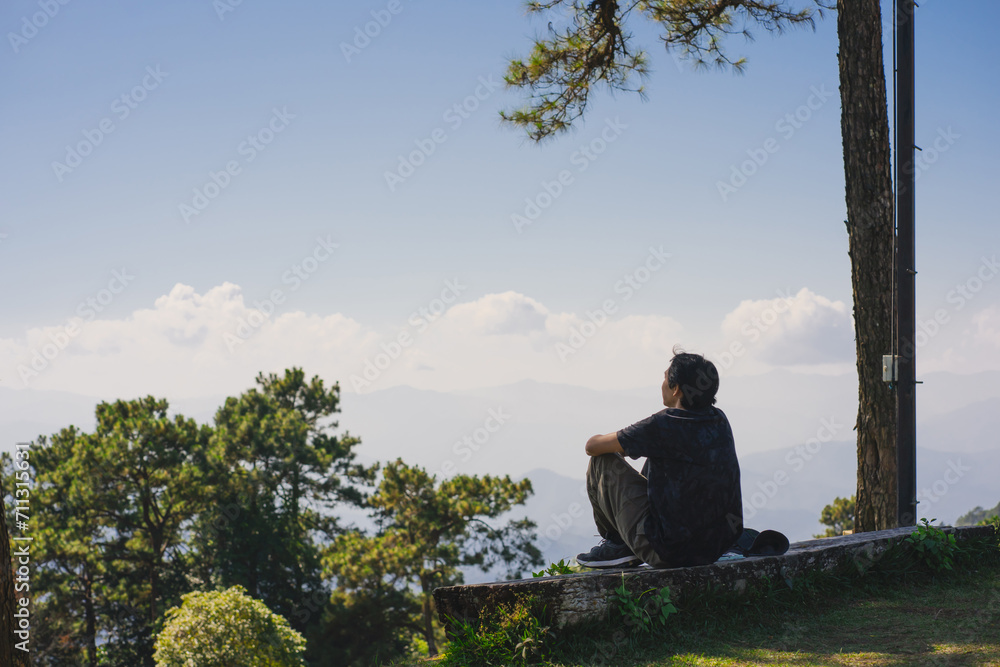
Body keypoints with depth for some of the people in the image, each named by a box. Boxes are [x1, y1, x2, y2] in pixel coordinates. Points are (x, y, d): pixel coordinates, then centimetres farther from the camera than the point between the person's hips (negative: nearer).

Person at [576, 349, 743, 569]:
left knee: (602, 462, 3)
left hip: (670, 552, -7)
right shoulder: (720, 420, 4)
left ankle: (616, 544, 18)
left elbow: (593, 446, -4)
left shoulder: (664, 426, -16)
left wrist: (616, 446, 18)